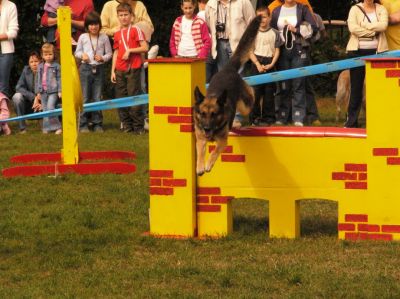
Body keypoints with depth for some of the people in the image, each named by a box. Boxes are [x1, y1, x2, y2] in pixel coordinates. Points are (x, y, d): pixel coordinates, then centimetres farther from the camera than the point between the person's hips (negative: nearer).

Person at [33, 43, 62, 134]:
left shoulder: (56, 66, 0)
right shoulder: (40, 67, 11)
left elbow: (59, 79, -1)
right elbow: (38, 80, 16)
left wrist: (60, 91, -6)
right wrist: (38, 92, 12)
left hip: (53, 91, -5)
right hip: (43, 91, 5)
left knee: (50, 108, -18)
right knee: (45, 110, 6)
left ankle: (57, 127, -12)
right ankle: (47, 128, 13)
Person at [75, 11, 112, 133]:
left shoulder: (104, 38, 3)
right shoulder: (83, 37, 3)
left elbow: (109, 53, 8)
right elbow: (77, 52, 12)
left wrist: (103, 58, -11)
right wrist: (82, 55, -9)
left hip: (99, 69, 1)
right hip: (86, 68, 0)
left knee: (97, 98, 3)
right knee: (85, 97, 0)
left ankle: (97, 124, 10)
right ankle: (83, 124, 3)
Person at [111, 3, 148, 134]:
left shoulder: (136, 30, -1)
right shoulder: (117, 34, 13)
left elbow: (145, 48, -6)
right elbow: (116, 53, 16)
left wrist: (129, 50, -14)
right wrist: (113, 71, 10)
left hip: (133, 69, -5)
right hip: (120, 70, 5)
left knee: (134, 96, -7)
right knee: (121, 98, 4)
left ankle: (138, 126, -2)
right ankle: (127, 124, 12)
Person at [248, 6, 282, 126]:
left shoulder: (274, 33, 4)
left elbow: (277, 51, 4)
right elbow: (250, 51, 1)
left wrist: (271, 64, -9)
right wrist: (258, 64, -11)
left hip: (269, 65, 0)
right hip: (257, 63, 0)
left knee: (269, 93, 3)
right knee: (255, 92, -3)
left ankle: (268, 117, 9)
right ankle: (255, 117, 3)